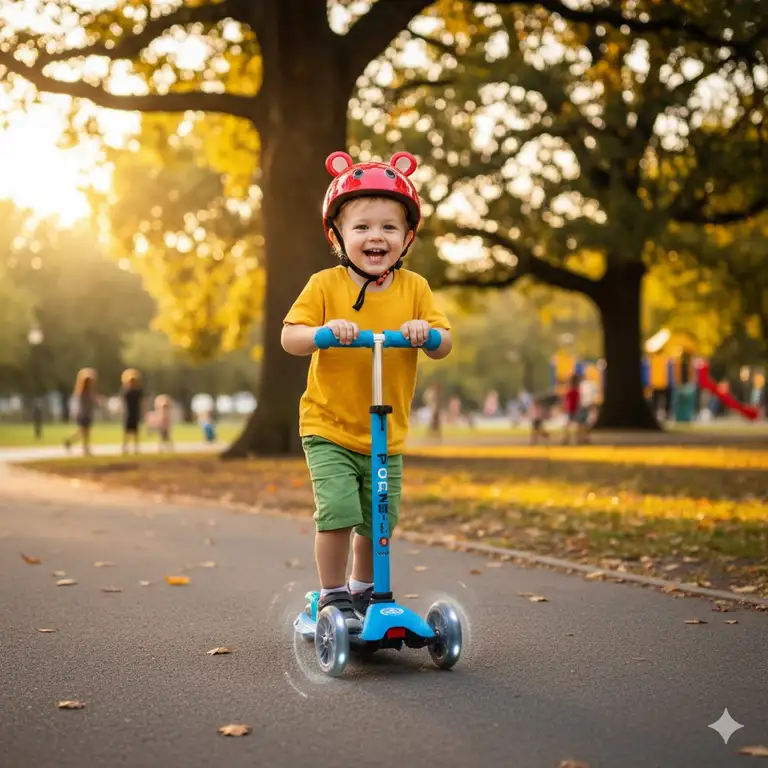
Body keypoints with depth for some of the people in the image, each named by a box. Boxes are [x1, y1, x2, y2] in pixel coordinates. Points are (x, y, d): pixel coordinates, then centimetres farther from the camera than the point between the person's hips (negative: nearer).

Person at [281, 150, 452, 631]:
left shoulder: (415, 288, 0)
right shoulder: (325, 286, -7)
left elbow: (445, 344, -3)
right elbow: (289, 337, -11)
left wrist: (426, 333, -25)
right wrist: (323, 330, -30)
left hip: (386, 435, 3)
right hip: (329, 429, -3)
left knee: (377, 523, 11)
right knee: (337, 513, -15)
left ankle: (364, 590, 36)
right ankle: (333, 596, 7)